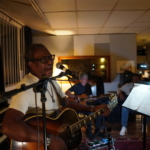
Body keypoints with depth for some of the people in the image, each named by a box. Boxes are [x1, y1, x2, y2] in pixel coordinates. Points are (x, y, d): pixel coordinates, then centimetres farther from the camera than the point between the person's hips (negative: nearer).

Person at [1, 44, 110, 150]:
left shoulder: (52, 82, 6)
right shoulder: (26, 88, -24)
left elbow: (67, 103, 15)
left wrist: (92, 109, 6)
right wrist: (49, 139, -34)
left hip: (58, 134, 8)